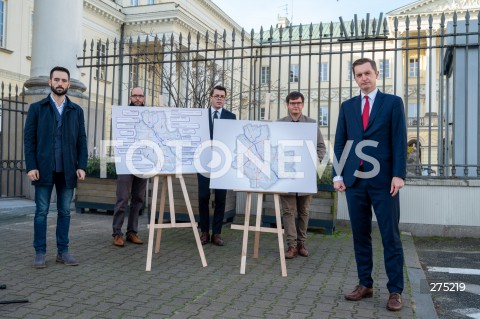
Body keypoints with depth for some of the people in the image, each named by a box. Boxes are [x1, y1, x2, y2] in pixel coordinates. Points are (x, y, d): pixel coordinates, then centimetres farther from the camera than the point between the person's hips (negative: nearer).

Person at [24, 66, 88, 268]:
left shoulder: (76, 111, 11)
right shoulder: (37, 108, 6)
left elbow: (82, 140, 7)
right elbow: (29, 139, 1)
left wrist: (81, 166, -3)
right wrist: (31, 166, -9)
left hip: (67, 170, 2)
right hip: (44, 169, -1)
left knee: (65, 212, 6)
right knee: (41, 211, 2)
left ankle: (62, 251, 13)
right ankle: (40, 253, 9)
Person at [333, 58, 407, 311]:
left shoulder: (393, 102, 4)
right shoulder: (347, 106, 13)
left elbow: (399, 141, -2)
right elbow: (339, 142, 10)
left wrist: (398, 174, -11)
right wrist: (338, 174, 2)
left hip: (383, 179, -3)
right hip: (354, 179, 4)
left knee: (390, 237, 0)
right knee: (360, 236, 8)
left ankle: (395, 291, 8)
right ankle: (365, 284, 19)